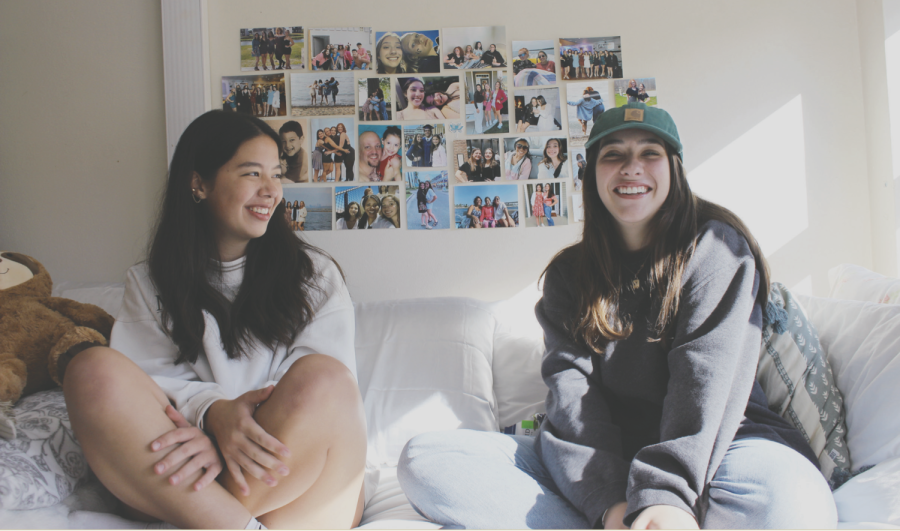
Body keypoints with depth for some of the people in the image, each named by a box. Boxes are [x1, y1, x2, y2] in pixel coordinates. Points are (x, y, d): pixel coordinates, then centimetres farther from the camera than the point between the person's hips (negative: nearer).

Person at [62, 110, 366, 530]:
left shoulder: (315, 274, 12)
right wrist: (214, 412, -23)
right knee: (93, 370, -23)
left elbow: (327, 383, -3)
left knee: (320, 376, -32)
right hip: (186, 488, 1)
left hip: (300, 479, -1)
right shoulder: (149, 283, 15)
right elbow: (151, 380, 0)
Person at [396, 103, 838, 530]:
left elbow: (707, 376, -14)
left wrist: (665, 494, -30)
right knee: (425, 460, -14)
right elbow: (571, 385, -4)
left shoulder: (715, 247, 1)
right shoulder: (568, 273, 10)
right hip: (602, 458, 3)